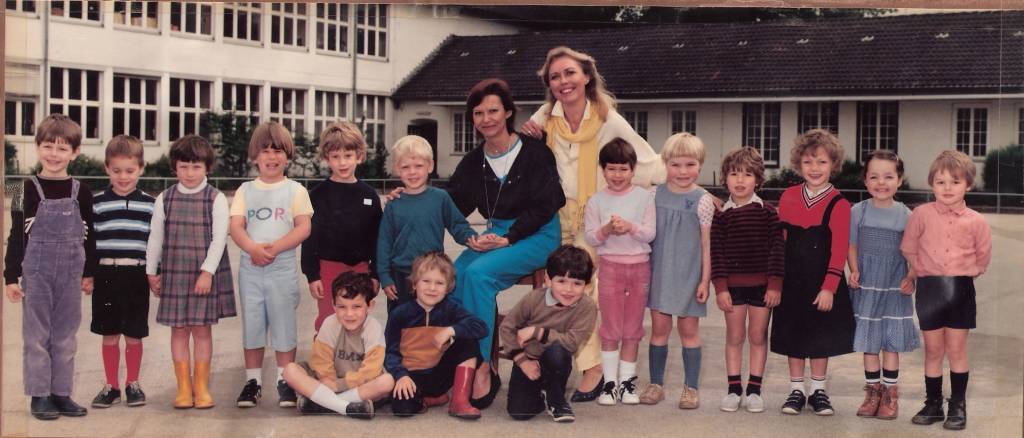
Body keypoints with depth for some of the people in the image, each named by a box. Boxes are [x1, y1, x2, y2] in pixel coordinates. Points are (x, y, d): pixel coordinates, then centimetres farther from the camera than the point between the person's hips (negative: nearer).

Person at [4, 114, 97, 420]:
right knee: (37, 336, 4)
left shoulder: (81, 192, 2)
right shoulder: (28, 190, -5)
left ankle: (61, 392, 17)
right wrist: (11, 277, -6)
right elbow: (17, 235, -3)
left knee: (65, 336, 9)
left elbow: (88, 235, 9)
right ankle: (39, 395, 11)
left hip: (70, 275, 2)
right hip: (36, 274, -2)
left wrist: (89, 273, 10)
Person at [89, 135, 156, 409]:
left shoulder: (150, 204, 4)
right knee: (109, 335, 7)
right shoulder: (96, 203, 3)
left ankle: (133, 384, 21)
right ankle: (111, 386, 18)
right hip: (106, 275, 0)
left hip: (137, 275, 0)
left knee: (134, 335, 6)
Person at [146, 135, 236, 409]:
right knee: (179, 330, 5)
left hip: (205, 273, -2)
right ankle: (183, 387, 13)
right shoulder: (164, 199, 4)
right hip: (174, 273, 2)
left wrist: (207, 271, -14)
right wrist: (151, 272, 11)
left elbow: (219, 238, -8)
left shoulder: (216, 199, -3)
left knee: (202, 329, 3)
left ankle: (201, 387, 12)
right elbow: (155, 238, 10)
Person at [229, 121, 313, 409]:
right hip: (250, 268, 2)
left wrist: (274, 248, -18)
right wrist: (253, 248, -20)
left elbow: (303, 228, -6)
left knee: (283, 326, 3)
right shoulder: (246, 190, 7)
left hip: (282, 268, -2)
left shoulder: (295, 190, 2)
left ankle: (285, 382, 11)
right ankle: (253, 381, 17)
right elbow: (236, 227, -1)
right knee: (251, 325, 8)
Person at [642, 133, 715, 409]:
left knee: (689, 328, 4)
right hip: (659, 270, 3)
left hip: (689, 273, -2)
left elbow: (707, 243, -4)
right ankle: (656, 384, 17)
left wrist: (705, 279, -6)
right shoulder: (656, 195, 3)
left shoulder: (702, 200, -6)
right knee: (659, 327, 7)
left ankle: (691, 387, 13)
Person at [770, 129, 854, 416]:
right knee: (793, 336, 10)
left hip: (823, 283, -3)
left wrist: (829, 286, -17)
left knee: (820, 337, 8)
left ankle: (818, 390, 23)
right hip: (792, 280, 3)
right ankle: (796, 390, 22)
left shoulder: (838, 204, -10)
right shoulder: (788, 197, 2)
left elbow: (839, 250, -13)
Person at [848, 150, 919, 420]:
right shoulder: (858, 211, 0)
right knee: (868, 343, 8)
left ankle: (890, 394, 16)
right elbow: (852, 246, 5)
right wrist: (854, 271, -10)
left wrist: (910, 278, -12)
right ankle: (872, 392, 20)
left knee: (892, 342, 4)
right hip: (866, 286, 1)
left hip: (894, 287, -1)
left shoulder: (905, 215, -2)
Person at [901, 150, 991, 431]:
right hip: (929, 289, 0)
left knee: (956, 349, 5)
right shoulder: (922, 214, -5)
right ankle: (933, 405, 18)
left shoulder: (976, 221, -4)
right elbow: (908, 249, 5)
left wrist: (963, 275, 8)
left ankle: (958, 407, 14)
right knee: (933, 350, 8)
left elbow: (983, 257, 9)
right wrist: (925, 271, 6)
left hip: (960, 290, 0)